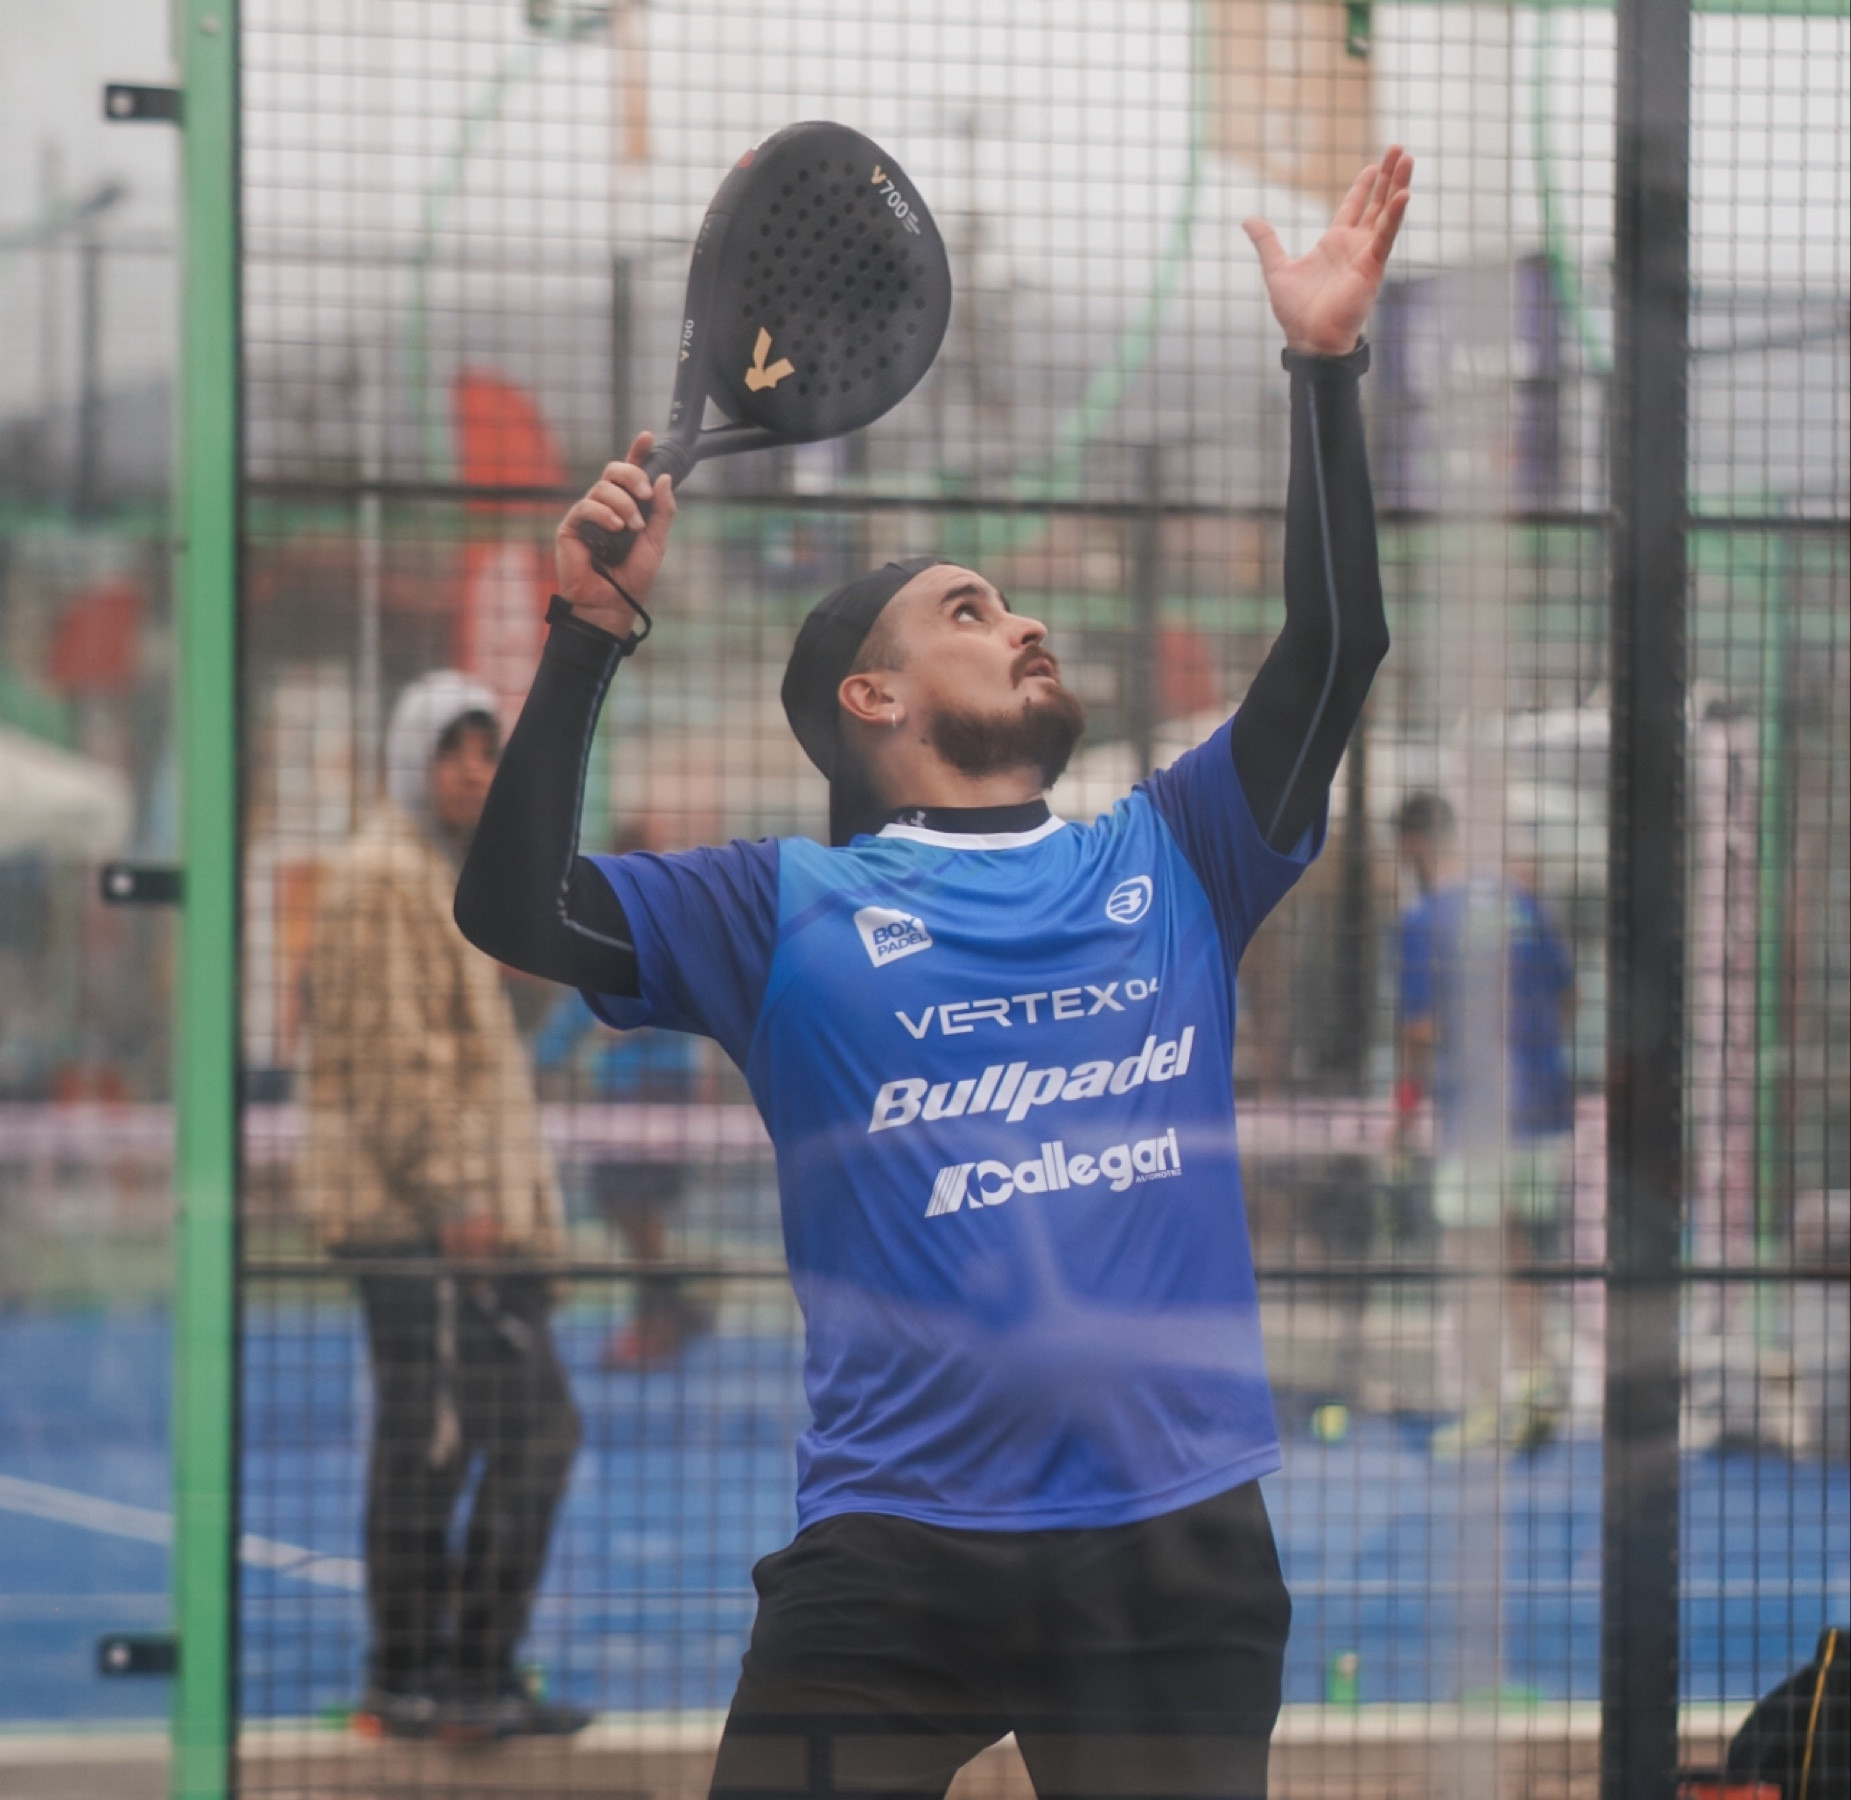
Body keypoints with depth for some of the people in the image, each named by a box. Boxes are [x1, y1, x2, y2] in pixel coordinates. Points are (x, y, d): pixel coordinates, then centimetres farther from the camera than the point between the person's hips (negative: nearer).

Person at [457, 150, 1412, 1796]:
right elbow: (518, 910, -3)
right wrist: (595, 636, -11)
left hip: (1177, 1550, 3)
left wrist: (1327, 364, 5)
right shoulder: (789, 909, 8)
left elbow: (1336, 645, 10)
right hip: (894, 1550, -2)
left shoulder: (1171, 859, 16)